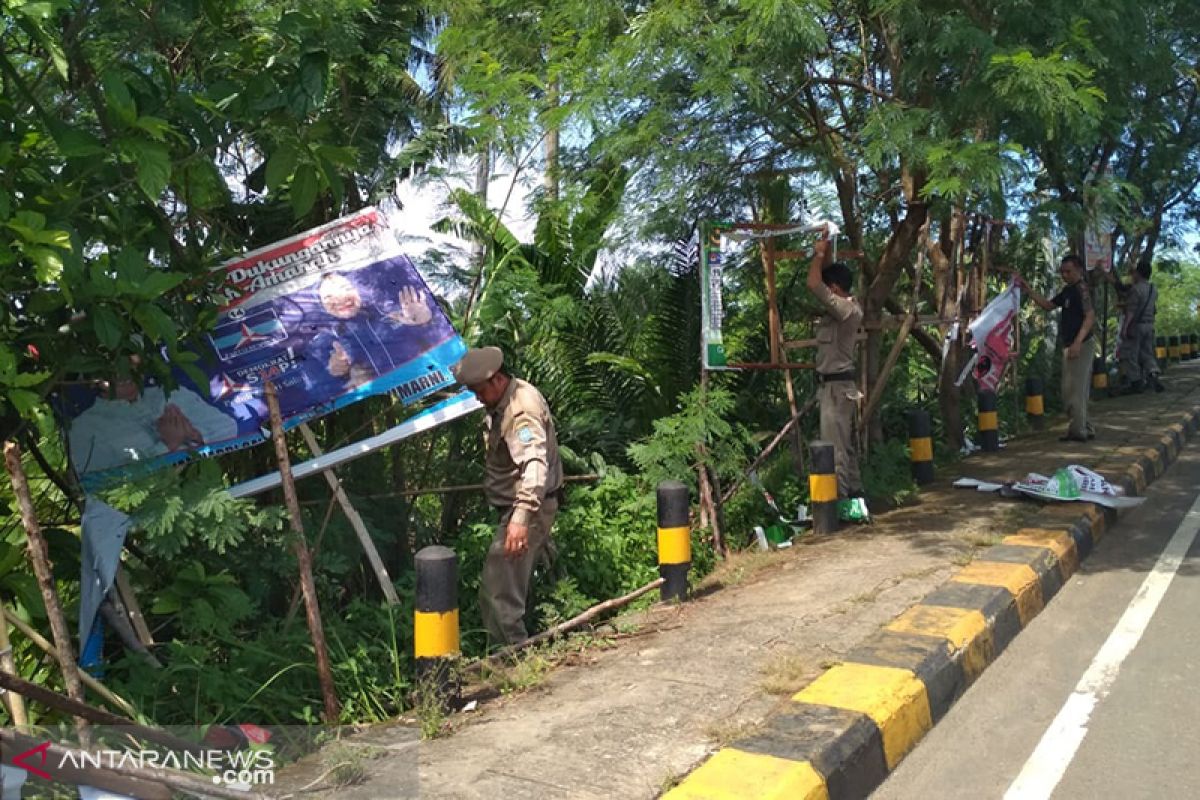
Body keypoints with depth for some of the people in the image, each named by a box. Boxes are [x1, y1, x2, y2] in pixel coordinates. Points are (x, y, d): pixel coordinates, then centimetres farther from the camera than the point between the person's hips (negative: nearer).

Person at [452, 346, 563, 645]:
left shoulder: (522, 410, -26)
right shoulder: (503, 401, 7)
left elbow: (534, 464, -40)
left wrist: (521, 517, -50)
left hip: (528, 507, -11)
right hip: (516, 506, 11)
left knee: (498, 592, -10)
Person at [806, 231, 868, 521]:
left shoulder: (845, 310, -19)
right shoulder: (846, 306, 10)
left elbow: (813, 284, -25)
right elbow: (827, 278, 24)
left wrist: (820, 253, -12)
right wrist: (826, 253, 15)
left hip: (836, 386, -10)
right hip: (837, 384, 10)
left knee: (835, 448, -7)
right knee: (844, 446, 13)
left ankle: (843, 503, -3)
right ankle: (854, 499, 19)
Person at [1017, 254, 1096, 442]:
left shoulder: (1082, 289, -13)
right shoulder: (1067, 290, 15)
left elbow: (1090, 317, -21)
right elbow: (1048, 305, 22)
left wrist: (1077, 342, -29)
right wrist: (1027, 289, 14)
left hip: (1081, 345, -10)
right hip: (1070, 345, 10)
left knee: (1074, 389, -6)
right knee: (1070, 391, 14)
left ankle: (1078, 431, 1)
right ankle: (1085, 429, 21)